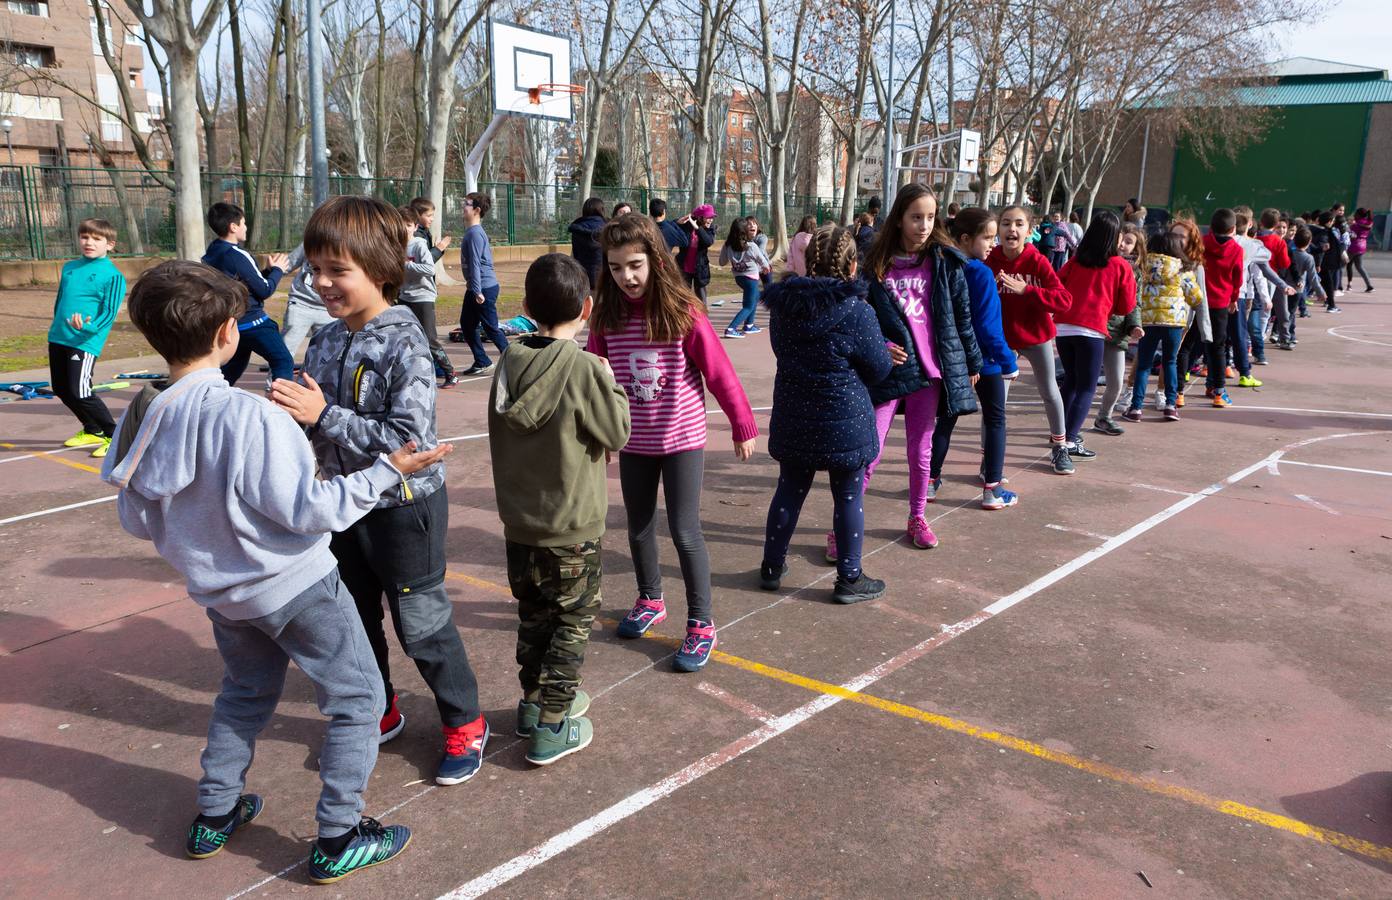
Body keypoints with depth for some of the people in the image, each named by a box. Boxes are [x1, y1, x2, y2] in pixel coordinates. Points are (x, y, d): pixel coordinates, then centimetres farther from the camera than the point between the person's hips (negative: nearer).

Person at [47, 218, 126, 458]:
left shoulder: (113, 275, -8)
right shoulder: (69, 268, 13)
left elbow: (109, 311, -13)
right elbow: (59, 301, 23)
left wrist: (89, 327, -29)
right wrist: (57, 327, 20)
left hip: (85, 342, -8)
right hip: (58, 338, 8)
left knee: (79, 393, -13)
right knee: (61, 390, 14)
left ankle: (114, 436, 2)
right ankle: (93, 431, 31)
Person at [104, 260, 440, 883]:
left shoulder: (144, 418, -7)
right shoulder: (247, 416, -28)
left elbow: (136, 520, 3)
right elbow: (307, 510, -24)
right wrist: (386, 472, -18)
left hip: (220, 590, 7)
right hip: (293, 585, -7)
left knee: (245, 691, 30)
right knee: (358, 698, 8)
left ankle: (214, 816, 39)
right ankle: (337, 840, 14)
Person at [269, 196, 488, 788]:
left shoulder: (404, 346, -21)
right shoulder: (325, 342, 2)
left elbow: (408, 440, -28)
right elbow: (318, 427, 11)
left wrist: (324, 416, -28)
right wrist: (291, 413, -11)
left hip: (404, 507, -7)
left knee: (422, 626, 6)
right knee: (353, 621, 20)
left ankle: (465, 723, 27)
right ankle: (380, 712, 42)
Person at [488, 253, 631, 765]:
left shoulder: (510, 363, -2)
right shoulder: (584, 368, -20)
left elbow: (500, 433, 8)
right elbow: (617, 434, -11)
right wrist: (612, 386, 2)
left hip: (518, 520, 6)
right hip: (571, 525, -6)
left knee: (534, 614, 21)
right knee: (575, 619, 9)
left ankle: (534, 701, 35)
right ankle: (551, 726, 12)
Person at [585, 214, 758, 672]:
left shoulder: (683, 312, -16)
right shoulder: (607, 316, -4)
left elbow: (719, 373, -11)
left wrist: (743, 426, -5)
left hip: (682, 439, -4)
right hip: (634, 442, 5)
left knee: (684, 531, -3)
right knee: (639, 527, 17)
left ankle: (701, 624, 12)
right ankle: (650, 600, 40)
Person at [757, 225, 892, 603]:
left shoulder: (783, 306, -2)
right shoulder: (856, 313, -18)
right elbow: (879, 369, -7)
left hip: (793, 420, 5)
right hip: (845, 423, -5)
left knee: (789, 491, 17)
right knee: (849, 498, 8)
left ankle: (772, 567, 27)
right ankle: (849, 579, 18)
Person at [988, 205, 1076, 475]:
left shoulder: (1038, 262, -16)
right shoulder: (989, 261, -12)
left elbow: (1065, 300, -24)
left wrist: (1025, 289, -33)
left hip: (1036, 335, 1)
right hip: (1001, 337, 0)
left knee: (1049, 392, 16)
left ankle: (1059, 447, 36)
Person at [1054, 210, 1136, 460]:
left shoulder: (1075, 261, 10)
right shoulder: (1121, 266, 3)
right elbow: (1127, 307, 6)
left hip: (1063, 326, 4)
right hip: (1092, 329, -4)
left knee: (1071, 380, 22)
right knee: (1087, 388, 2)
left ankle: (1061, 431, 26)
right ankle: (1070, 440, -11)